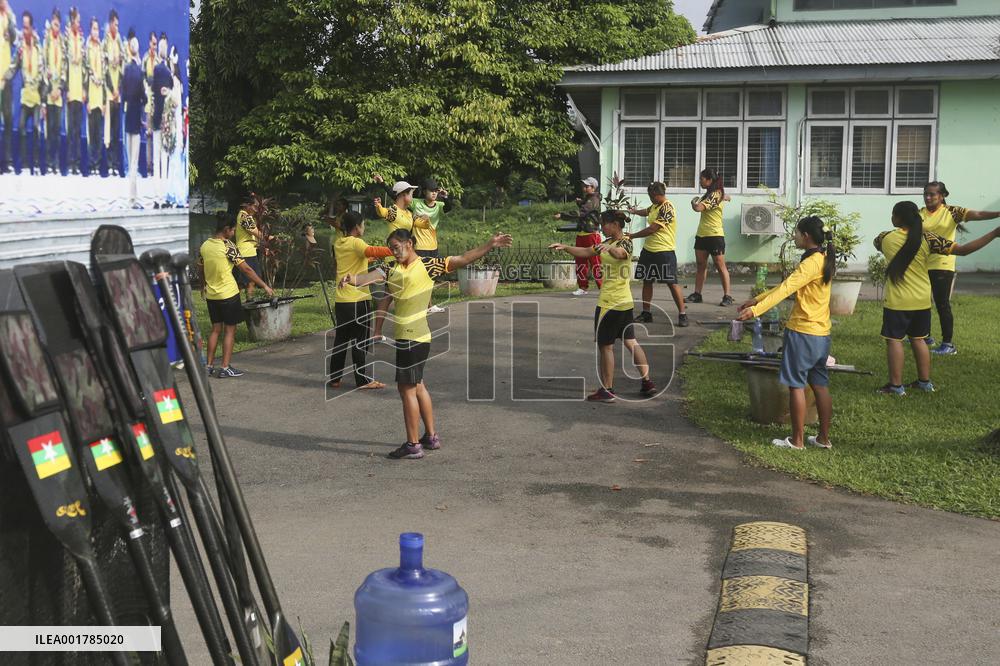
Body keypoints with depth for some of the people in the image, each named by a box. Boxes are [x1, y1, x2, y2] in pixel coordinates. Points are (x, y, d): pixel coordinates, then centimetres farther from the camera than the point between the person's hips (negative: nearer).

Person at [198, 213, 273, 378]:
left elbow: (201, 269, 17)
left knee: (216, 329, 15)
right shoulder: (227, 246, -15)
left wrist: (204, 287, 34)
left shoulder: (204, 246, 5)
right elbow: (246, 269, -16)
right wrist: (265, 285, -12)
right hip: (228, 294, -6)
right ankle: (225, 368, 2)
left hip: (211, 295, 6)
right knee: (230, 330, 2)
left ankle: (209, 366, 16)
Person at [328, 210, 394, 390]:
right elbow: (371, 251, -34)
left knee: (341, 339, 14)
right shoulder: (355, 243, -13)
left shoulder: (338, 243, 11)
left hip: (340, 300, 7)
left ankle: (335, 378, 18)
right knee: (361, 340, 1)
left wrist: (372, 258, 32)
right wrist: (395, 250, -41)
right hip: (358, 299, -7)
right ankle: (363, 380, 6)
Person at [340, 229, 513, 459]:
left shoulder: (427, 265, -6)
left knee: (407, 387, -5)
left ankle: (413, 445, 2)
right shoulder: (393, 270, 11)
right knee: (417, 385, 17)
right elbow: (373, 277, -5)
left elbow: (463, 260, -8)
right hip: (404, 337, 8)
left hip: (414, 337, -8)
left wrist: (490, 245, -17)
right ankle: (431, 436, 30)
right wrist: (352, 279, -27)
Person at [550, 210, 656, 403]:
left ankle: (607, 389, 5)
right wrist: (564, 247, 4)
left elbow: (620, 253, -37)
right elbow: (587, 252, 14)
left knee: (605, 345, -1)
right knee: (630, 342, 12)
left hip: (610, 303, -10)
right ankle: (647, 382, 15)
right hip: (625, 302, 10)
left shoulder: (626, 242, -14)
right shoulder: (609, 242, 14)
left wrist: (608, 248, -58)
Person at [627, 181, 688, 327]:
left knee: (671, 282, -6)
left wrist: (632, 236, -10)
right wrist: (635, 211, 17)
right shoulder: (655, 205, 9)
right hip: (649, 249, 9)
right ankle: (646, 313, 20)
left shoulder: (667, 208, -18)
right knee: (646, 281, 11)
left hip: (664, 251, -9)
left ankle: (682, 314, -1)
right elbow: (647, 212, 35)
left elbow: (652, 229, -20)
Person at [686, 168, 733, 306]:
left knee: (720, 266, -4)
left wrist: (694, 201, -5)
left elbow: (698, 208, -24)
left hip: (715, 235, -9)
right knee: (701, 266, 10)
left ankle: (727, 296, -1)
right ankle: (697, 294, 14)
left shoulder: (715, 194, -16)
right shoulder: (709, 194, 16)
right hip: (702, 234, 9)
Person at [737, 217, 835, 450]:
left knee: (796, 385, 0)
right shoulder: (824, 259, 13)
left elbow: (785, 289, -28)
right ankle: (824, 438, 19)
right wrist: (756, 300, 16)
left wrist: (756, 310, -34)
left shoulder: (811, 263, -17)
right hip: (822, 334, 9)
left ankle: (797, 440, 5)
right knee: (820, 385, 13)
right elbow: (787, 285, 17)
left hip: (803, 332, -9)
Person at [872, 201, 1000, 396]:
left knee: (894, 340, 2)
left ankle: (896, 385, 2)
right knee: (918, 339, 16)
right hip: (922, 301, 4)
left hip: (897, 301, -3)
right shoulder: (927, 239, -6)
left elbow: (876, 243, 19)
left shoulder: (886, 238, -8)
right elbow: (963, 250, -10)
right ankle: (924, 382, 23)